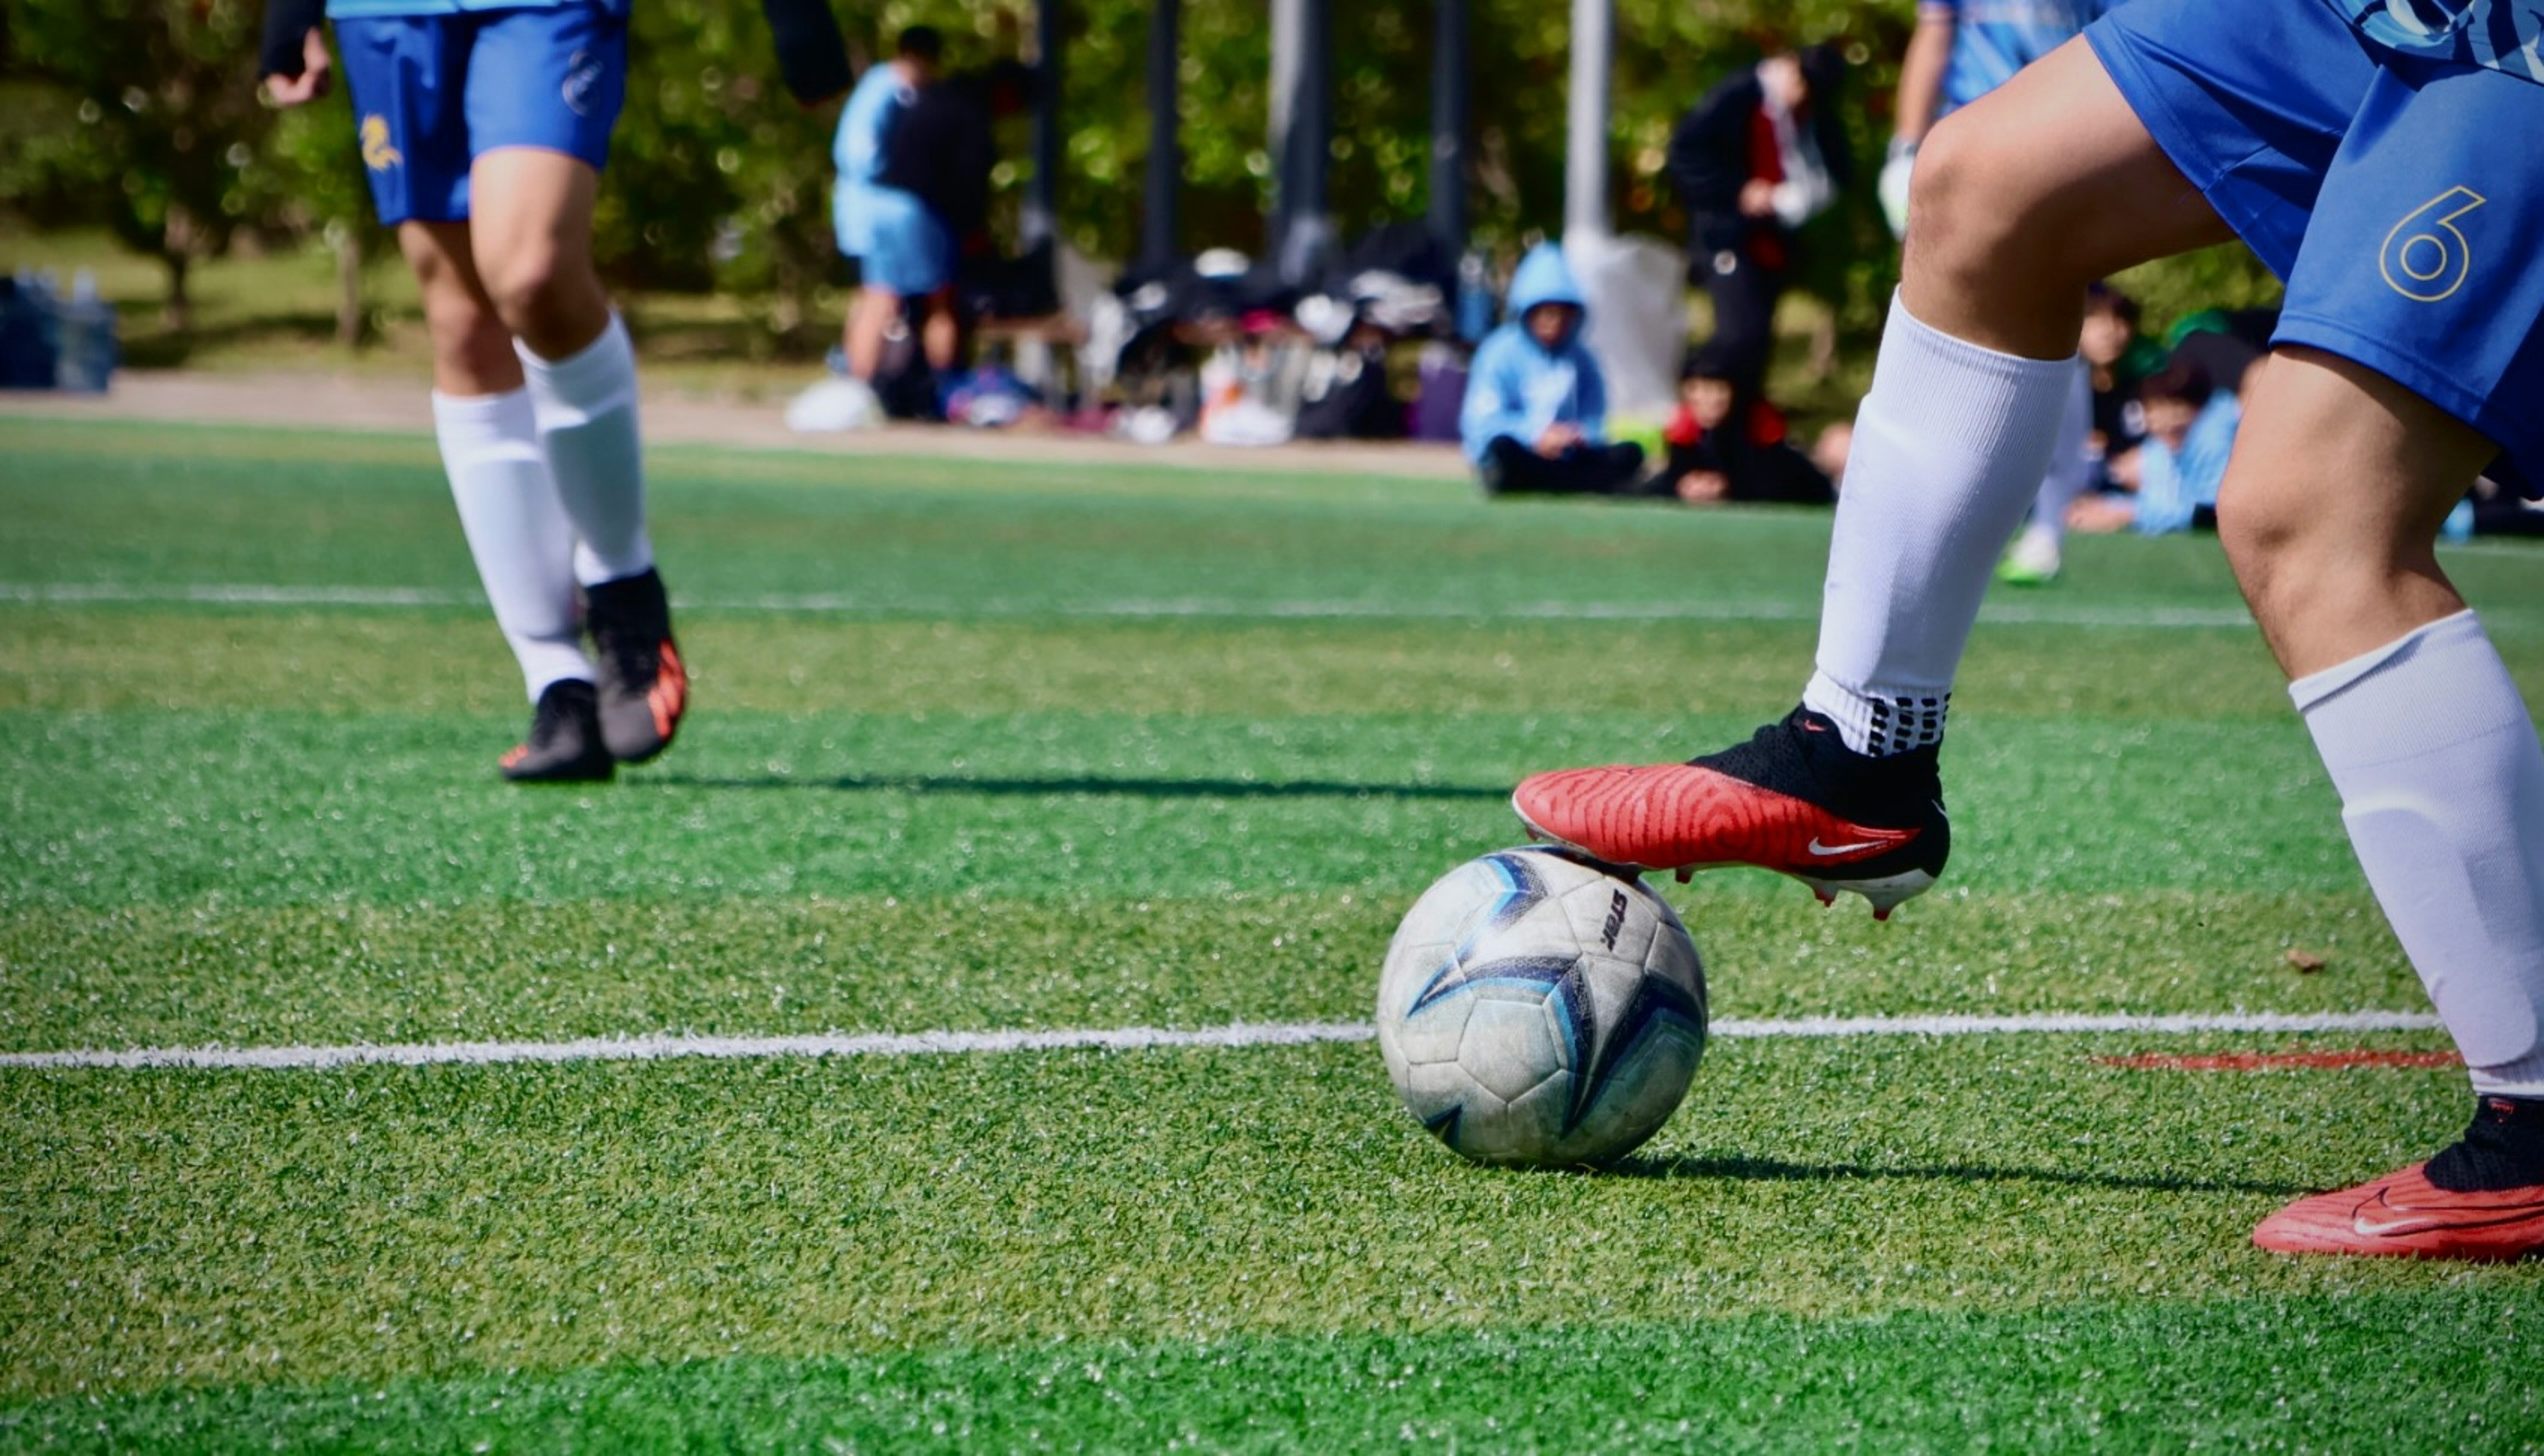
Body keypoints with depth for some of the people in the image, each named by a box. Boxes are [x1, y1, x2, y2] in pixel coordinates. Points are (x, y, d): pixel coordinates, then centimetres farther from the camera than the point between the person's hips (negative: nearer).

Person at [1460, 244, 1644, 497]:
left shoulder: (1580, 358, 10)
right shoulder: (1502, 352, -4)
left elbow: (1594, 420, 9)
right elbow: (1480, 420, -13)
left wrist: (1581, 435, -16)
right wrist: (1534, 434, -27)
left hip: (1563, 458, 5)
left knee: (1630, 454, -18)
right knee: (1503, 448, -39)